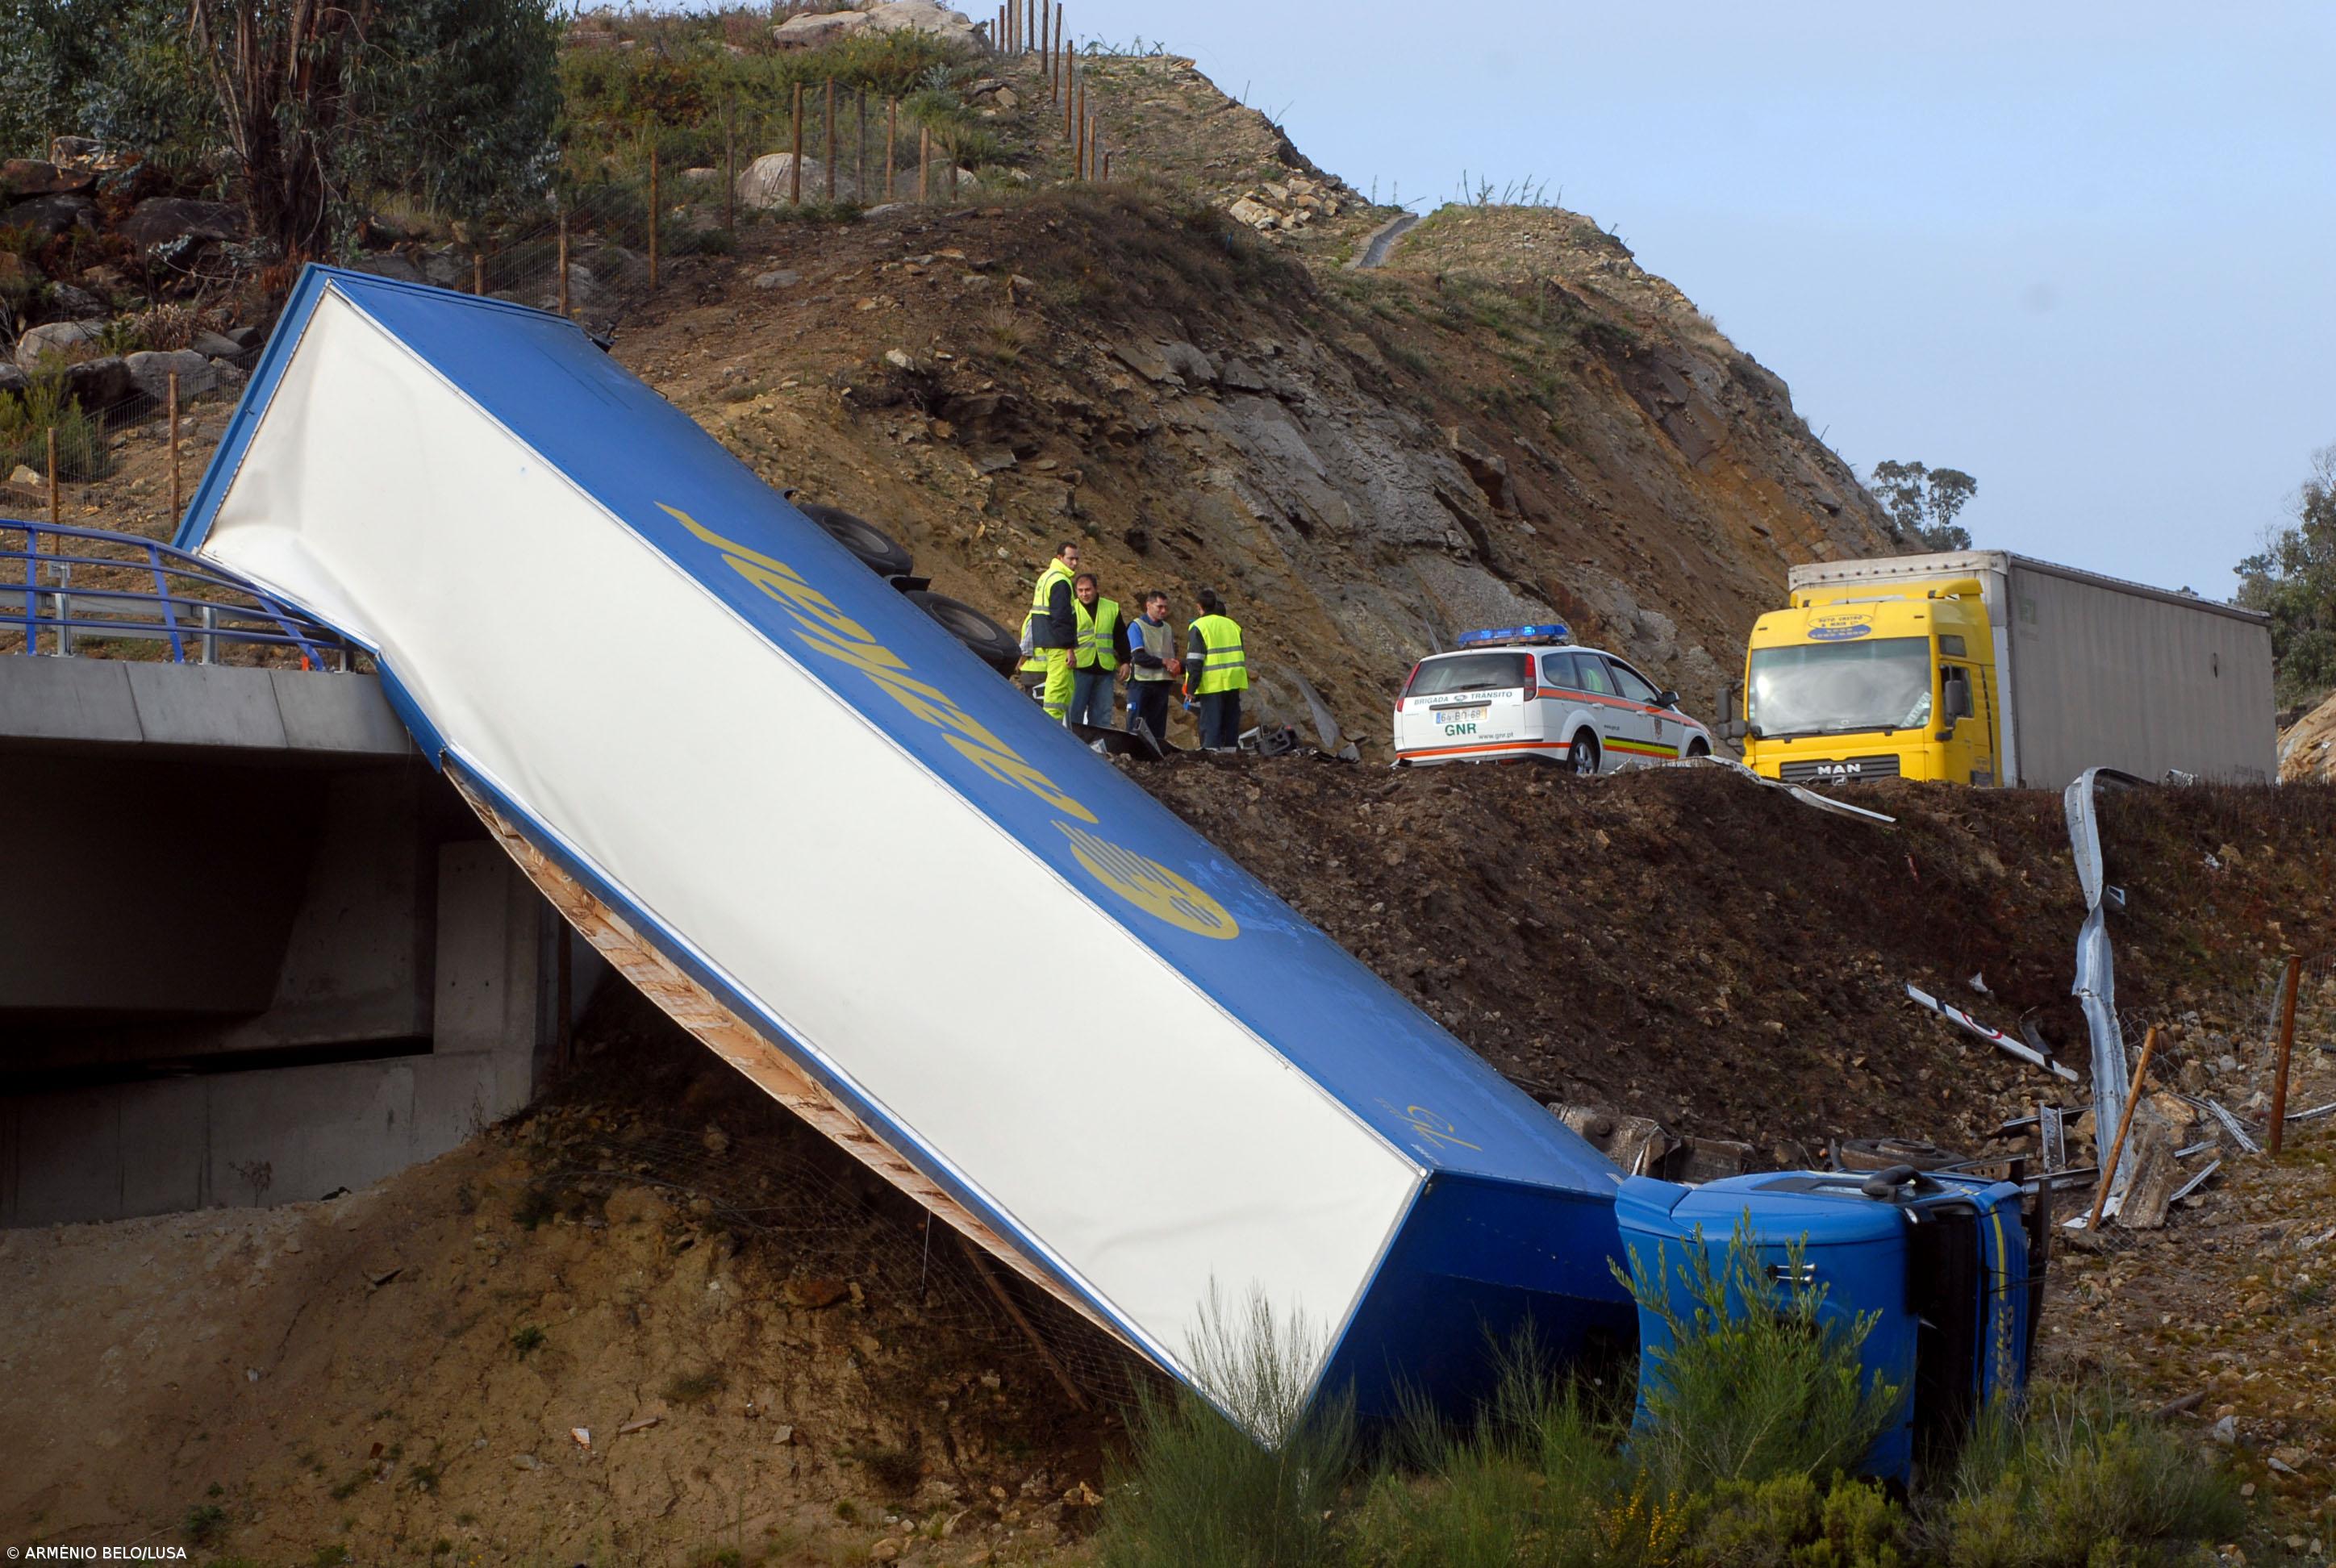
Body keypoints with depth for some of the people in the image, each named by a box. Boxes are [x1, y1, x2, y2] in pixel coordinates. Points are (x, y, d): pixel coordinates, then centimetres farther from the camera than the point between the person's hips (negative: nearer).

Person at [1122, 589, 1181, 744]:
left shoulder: (1168, 629, 16)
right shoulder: (1136, 626, -2)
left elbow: (1173, 657, 17)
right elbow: (1138, 656, -12)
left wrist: (1177, 666, -6)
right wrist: (1164, 662, -14)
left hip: (1162, 683, 5)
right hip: (1141, 682, -5)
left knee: (1158, 730, 6)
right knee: (1135, 727, -7)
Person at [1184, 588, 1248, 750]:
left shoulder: (1199, 627, -5)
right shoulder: (1232, 625, 15)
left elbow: (1194, 662, -11)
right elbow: (1242, 656, 22)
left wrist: (1190, 688, -9)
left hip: (1213, 685, -6)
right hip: (1234, 682, 6)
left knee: (1210, 725, -5)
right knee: (1231, 724, 13)